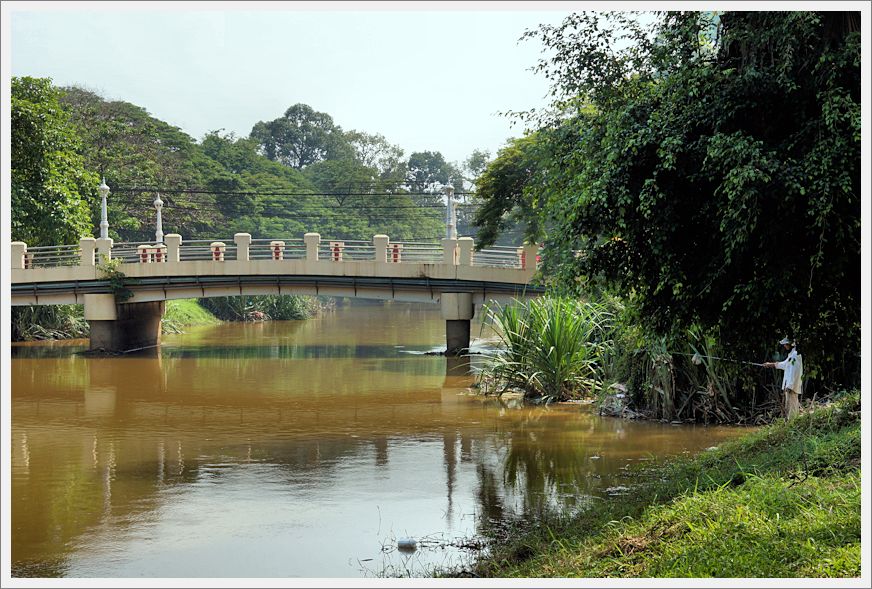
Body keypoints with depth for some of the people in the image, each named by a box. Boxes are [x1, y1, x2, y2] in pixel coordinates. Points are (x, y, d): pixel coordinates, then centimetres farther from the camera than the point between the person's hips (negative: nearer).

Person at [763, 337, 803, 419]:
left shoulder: (795, 355, -15)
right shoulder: (791, 354, 18)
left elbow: (794, 372, -21)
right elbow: (784, 364, 35)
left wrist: (790, 386, -24)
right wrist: (770, 364, 44)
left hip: (791, 386, -10)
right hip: (788, 385, 10)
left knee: (791, 407, -11)